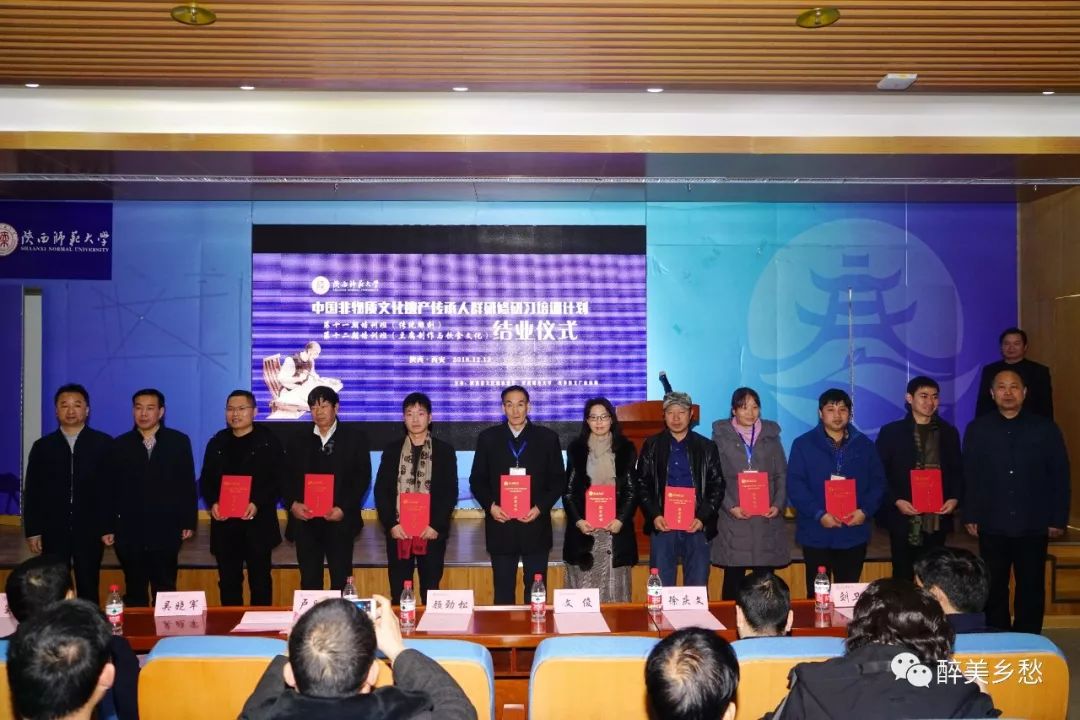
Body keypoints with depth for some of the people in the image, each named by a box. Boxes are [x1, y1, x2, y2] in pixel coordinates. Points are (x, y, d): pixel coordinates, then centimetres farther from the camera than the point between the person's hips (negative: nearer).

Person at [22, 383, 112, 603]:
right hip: (53, 530, 1)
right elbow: (32, 492, 6)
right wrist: (32, 531, 0)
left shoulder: (103, 443, 1)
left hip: (90, 529, -1)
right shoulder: (42, 446, 7)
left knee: (88, 589, 5)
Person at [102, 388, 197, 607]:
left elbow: (188, 485, 2)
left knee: (165, 591, 6)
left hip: (166, 530, -1)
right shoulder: (120, 445, 6)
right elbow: (111, 489, 5)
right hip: (130, 531, 1)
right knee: (134, 592, 10)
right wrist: (108, 527, 2)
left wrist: (189, 522, -2)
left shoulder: (179, 441, 2)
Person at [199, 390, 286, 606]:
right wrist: (212, 503, -6)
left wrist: (258, 504, -18)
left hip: (258, 522, -3)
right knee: (228, 581, 7)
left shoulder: (268, 442, 1)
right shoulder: (217, 443, 12)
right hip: (224, 523, 3)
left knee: (260, 580, 3)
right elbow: (206, 480, 12)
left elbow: (278, 480, -5)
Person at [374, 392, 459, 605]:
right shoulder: (392, 450, 8)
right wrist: (391, 524, -6)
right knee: (398, 593, 4)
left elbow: (451, 492, 0)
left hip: (432, 532, -1)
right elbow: (381, 490, 5)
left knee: (430, 592, 3)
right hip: (398, 531, 1)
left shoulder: (444, 451, 4)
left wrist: (436, 526, -10)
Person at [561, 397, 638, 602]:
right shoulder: (576, 448, 6)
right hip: (583, 528, 0)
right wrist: (578, 520, -7)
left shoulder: (626, 449, 6)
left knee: (614, 589, 0)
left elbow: (633, 490, 5)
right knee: (583, 587, 0)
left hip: (616, 528, 0)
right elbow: (568, 490, 6)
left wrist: (621, 520, -9)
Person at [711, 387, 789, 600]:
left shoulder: (771, 435, 13)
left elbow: (781, 475, 11)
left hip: (767, 518, 2)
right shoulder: (721, 435, 5)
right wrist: (731, 506, -11)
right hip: (733, 519, -2)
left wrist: (778, 504, -4)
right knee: (733, 578, 0)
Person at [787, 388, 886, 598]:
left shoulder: (864, 445, 9)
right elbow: (795, 485, -7)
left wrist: (865, 510, -9)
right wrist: (819, 514, -17)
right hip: (816, 534, -2)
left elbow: (878, 482, 7)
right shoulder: (803, 444, -1)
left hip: (854, 534, 3)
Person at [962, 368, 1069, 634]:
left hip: (1033, 525, 0)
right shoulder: (977, 429, 2)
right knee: (994, 588, 8)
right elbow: (968, 476, 2)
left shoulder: (1045, 428, 1)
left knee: (1031, 588, 9)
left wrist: (1058, 519, -2)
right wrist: (970, 516, -1)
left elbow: (1060, 476, 1)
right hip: (992, 525, 0)